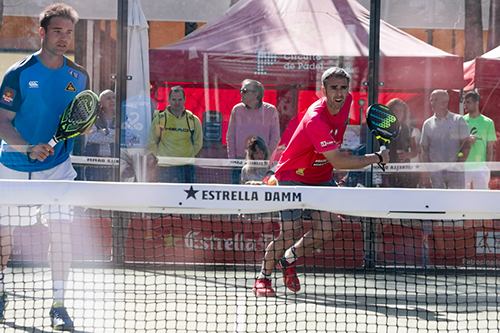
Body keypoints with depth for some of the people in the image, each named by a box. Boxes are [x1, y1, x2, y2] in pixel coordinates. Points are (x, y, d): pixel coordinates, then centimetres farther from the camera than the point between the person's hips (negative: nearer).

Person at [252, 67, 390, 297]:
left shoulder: (346, 101, -8)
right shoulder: (315, 120, -33)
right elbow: (338, 162, -34)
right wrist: (377, 158, -27)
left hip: (321, 177, 7)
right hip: (293, 176, -7)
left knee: (328, 228, -9)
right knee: (290, 233, -15)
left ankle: (288, 260, 16)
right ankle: (263, 278, 9)